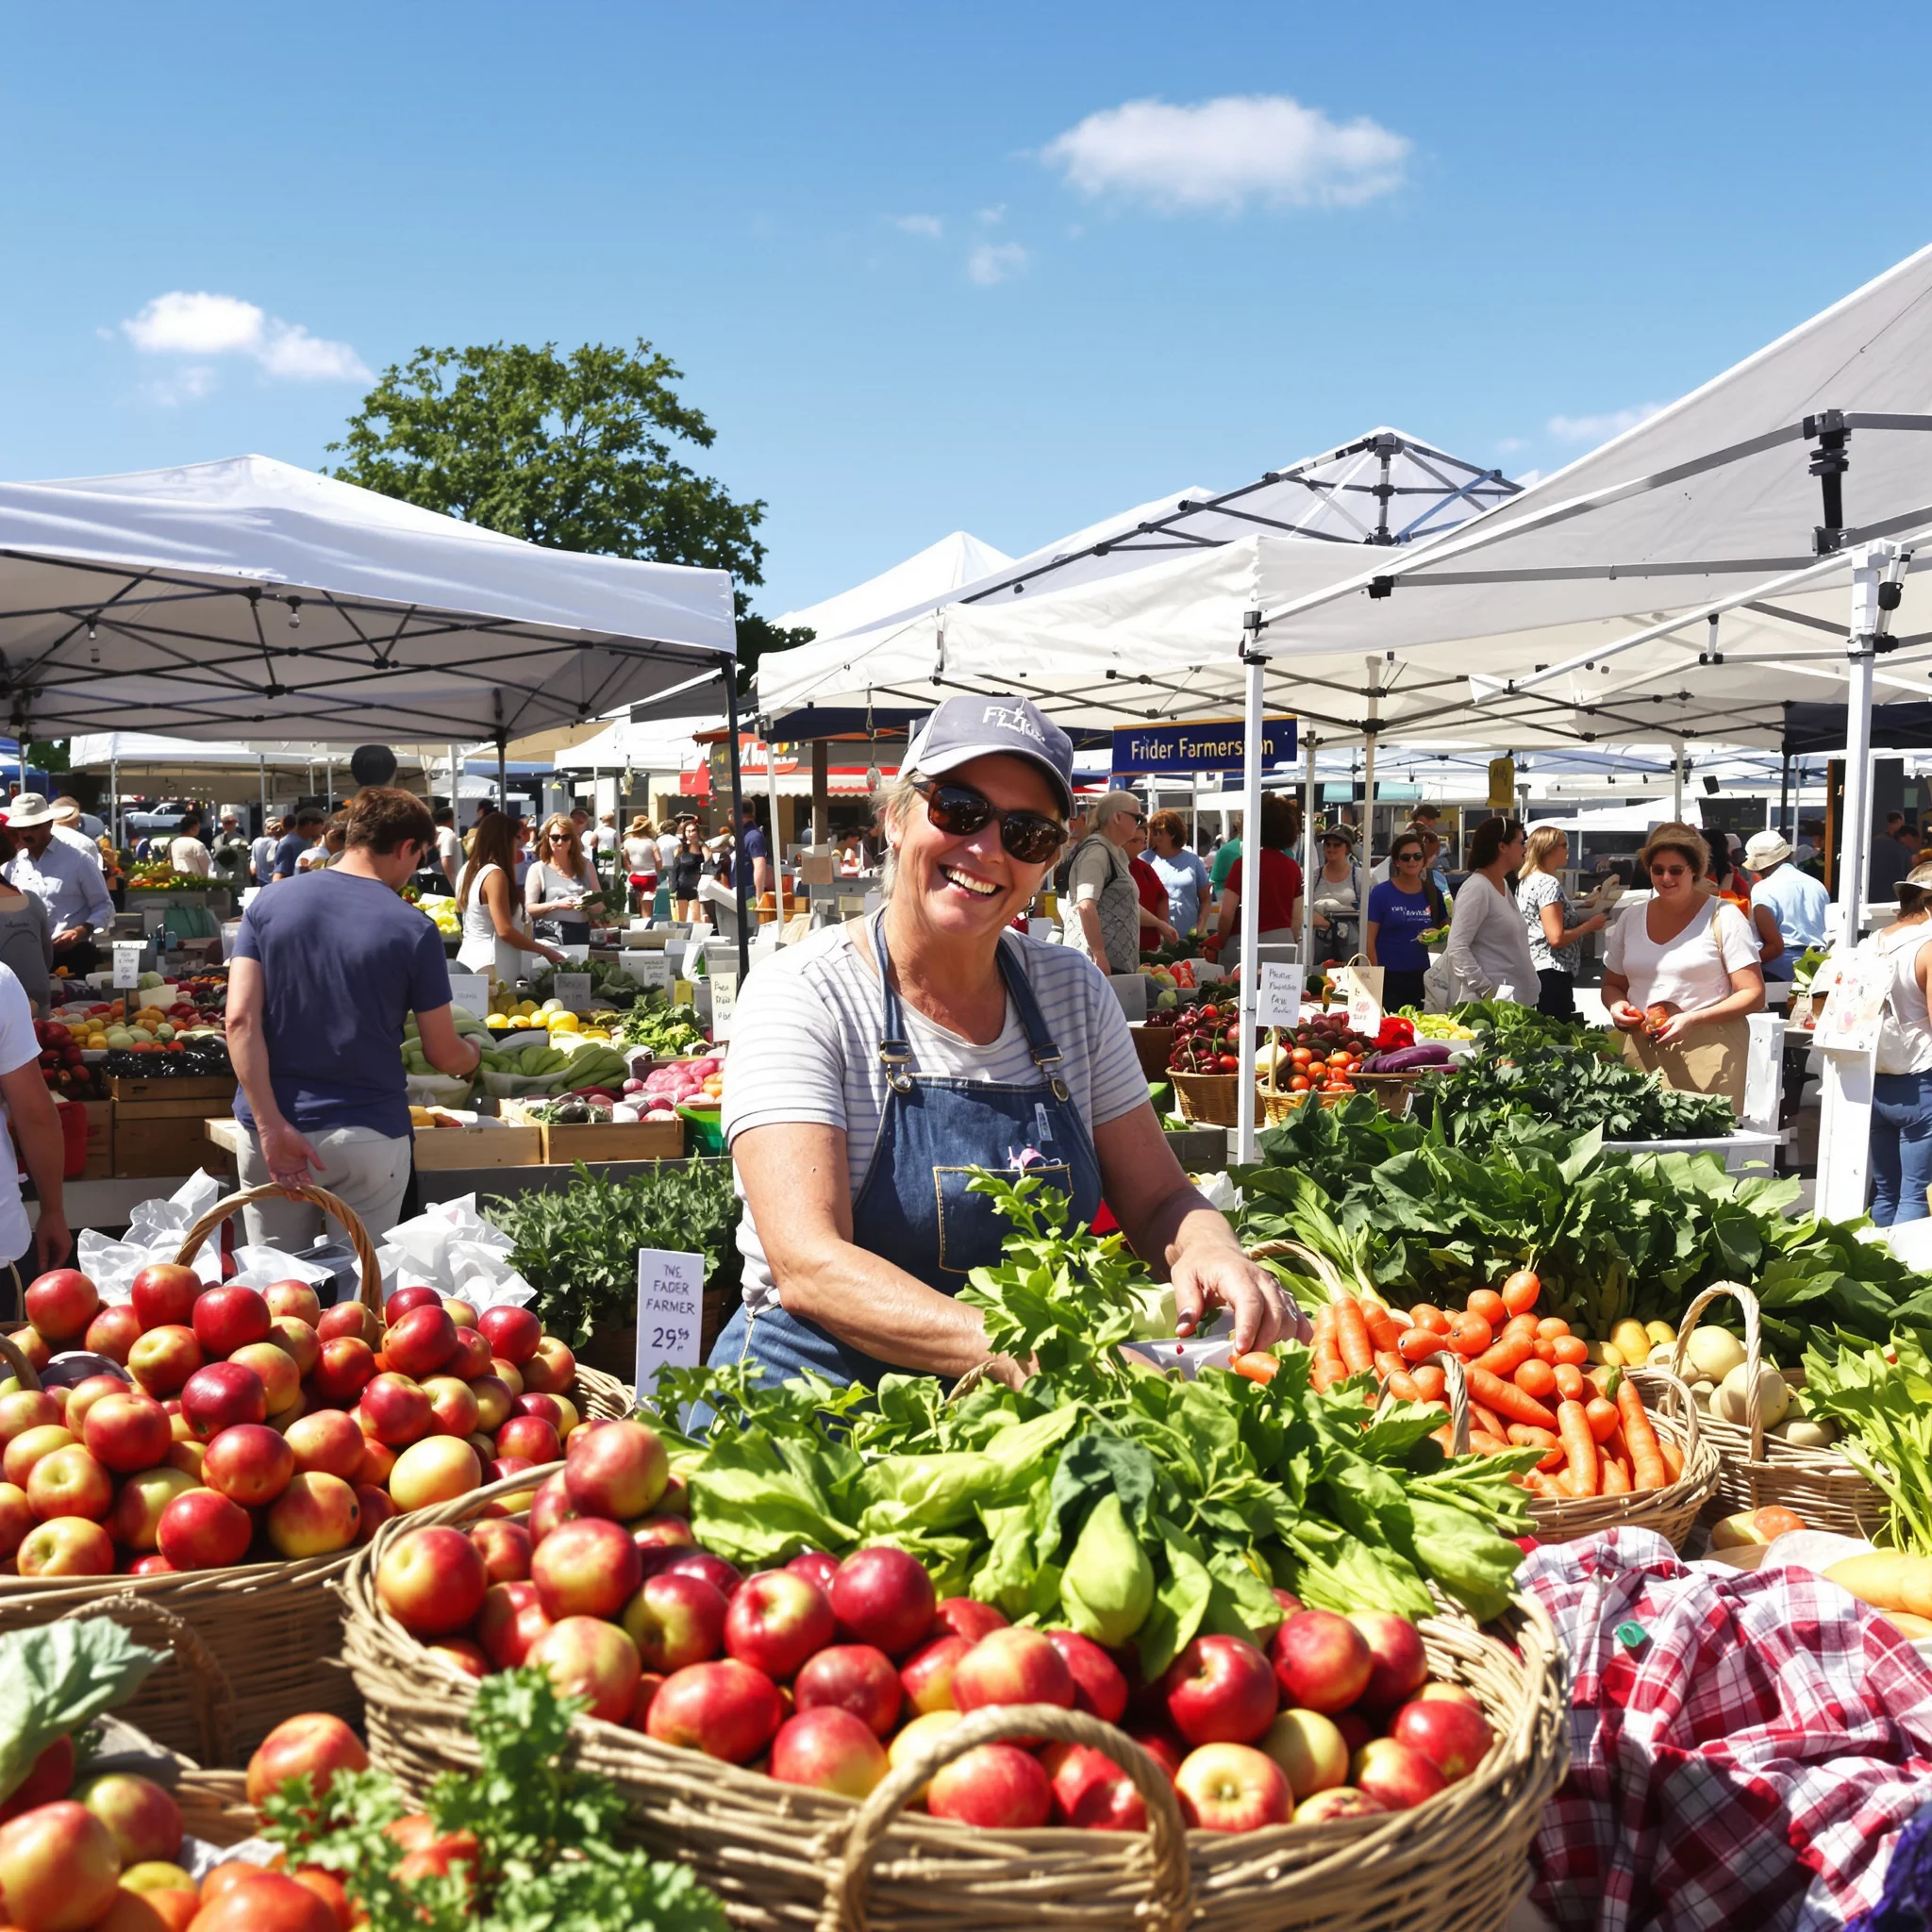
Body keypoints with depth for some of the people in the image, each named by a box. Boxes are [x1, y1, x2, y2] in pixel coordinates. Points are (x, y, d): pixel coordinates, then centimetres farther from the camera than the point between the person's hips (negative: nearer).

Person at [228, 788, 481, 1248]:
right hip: (369, 1136, -2)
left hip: (272, 1132, 3)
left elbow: (240, 1018, -8)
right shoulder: (413, 930, -7)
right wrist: (473, 1057, 22)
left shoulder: (267, 905, 1)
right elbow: (444, 1055, -1)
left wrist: (271, 1126, -12)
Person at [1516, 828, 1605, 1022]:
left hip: (1532, 969, 10)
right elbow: (1556, 938, -21)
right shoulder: (1549, 884, -14)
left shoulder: (1526, 881, 14)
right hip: (1551, 973, -10)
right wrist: (1589, 925, -8)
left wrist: (1582, 924, 17)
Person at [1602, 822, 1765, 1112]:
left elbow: (1753, 994, -4)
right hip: (1641, 1052, 4)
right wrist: (1616, 1005, -3)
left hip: (1706, 1053, -4)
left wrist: (1693, 1019, -17)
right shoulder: (1631, 919, 12)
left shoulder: (1722, 917, -1)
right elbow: (1612, 985, 21)